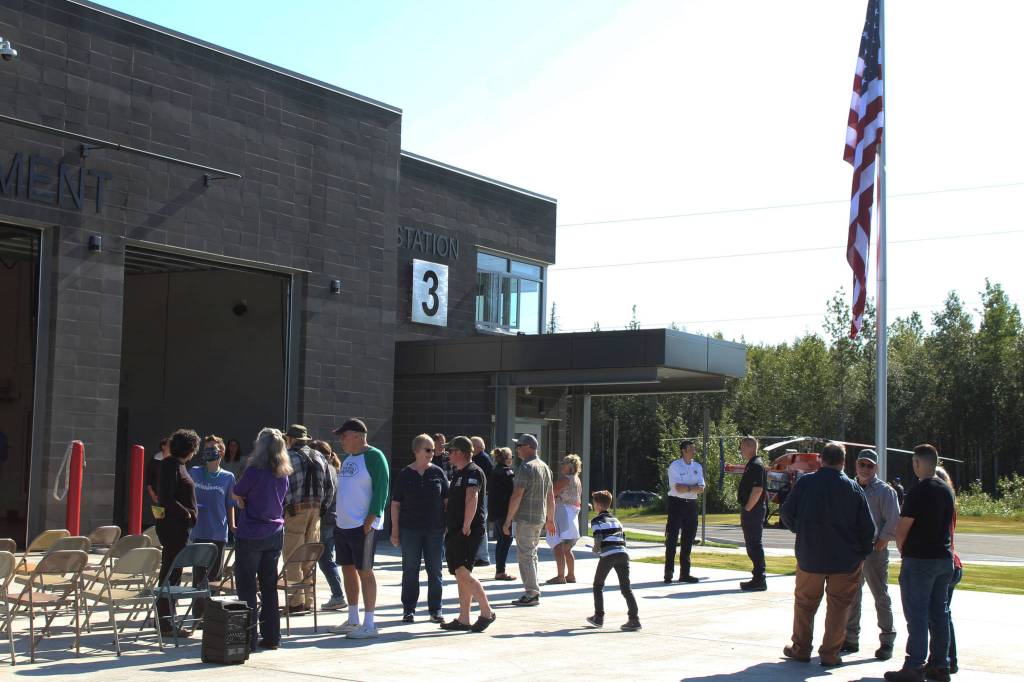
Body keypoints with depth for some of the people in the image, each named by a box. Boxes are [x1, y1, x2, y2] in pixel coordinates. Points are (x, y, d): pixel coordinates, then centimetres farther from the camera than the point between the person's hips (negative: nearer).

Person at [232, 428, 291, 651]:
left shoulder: (254, 471, -15)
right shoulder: (283, 474, 4)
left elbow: (236, 495, -4)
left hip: (250, 535, -6)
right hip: (275, 534, 6)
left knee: (246, 587, 1)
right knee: (269, 586, 13)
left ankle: (249, 638, 0)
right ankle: (271, 636, 17)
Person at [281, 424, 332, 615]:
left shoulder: (289, 457, -6)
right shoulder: (319, 457, 14)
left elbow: (284, 486, -14)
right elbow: (329, 487, 13)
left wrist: (285, 507, -6)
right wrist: (321, 506, 15)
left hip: (296, 511, -6)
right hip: (316, 510, 6)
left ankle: (297, 600, -8)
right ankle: (309, 599, 15)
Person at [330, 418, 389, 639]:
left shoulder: (374, 457, -11)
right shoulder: (348, 459, 15)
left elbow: (381, 492, -15)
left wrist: (368, 523, -19)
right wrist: (340, 518, 13)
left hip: (363, 526, -9)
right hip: (342, 525, 9)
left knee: (365, 572, -5)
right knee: (348, 569, 13)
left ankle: (369, 625, 0)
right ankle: (353, 620, 24)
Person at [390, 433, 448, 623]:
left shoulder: (438, 473, 4)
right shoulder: (404, 475, 1)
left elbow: (447, 500, 7)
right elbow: (395, 503, 2)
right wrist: (395, 530, -2)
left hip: (435, 529, 1)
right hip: (410, 529, -1)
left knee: (435, 570, 5)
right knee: (410, 570, 4)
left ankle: (435, 609, 13)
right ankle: (409, 609, 12)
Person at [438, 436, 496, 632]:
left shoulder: (473, 472, -12)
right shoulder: (459, 473, 20)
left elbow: (472, 499, -26)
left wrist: (466, 526, -26)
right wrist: (449, 527, 23)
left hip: (467, 533, -10)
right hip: (455, 532, 10)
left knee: (462, 574, -16)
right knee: (461, 576, 9)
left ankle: (487, 612, -10)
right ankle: (463, 620, 12)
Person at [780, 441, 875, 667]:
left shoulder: (805, 482, -6)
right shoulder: (853, 488, -5)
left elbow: (786, 514, -4)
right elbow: (867, 527, -5)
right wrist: (862, 552, 9)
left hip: (809, 556, 0)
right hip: (845, 560, 0)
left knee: (805, 602, 15)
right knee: (838, 606, 10)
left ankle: (800, 648, 23)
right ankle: (830, 653, 12)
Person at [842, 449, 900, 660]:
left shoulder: (884, 491, -3)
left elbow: (893, 522, -8)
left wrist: (879, 545, -11)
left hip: (874, 551, -5)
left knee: (881, 598, 1)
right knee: (851, 597, 10)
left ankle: (887, 642, 8)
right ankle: (851, 640, 20)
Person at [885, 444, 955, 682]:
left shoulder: (918, 492, -16)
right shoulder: (947, 490, 9)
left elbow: (901, 530, -14)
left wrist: (903, 551, 3)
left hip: (919, 561, -7)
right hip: (944, 558, 7)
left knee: (917, 615, -4)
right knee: (939, 613, 12)